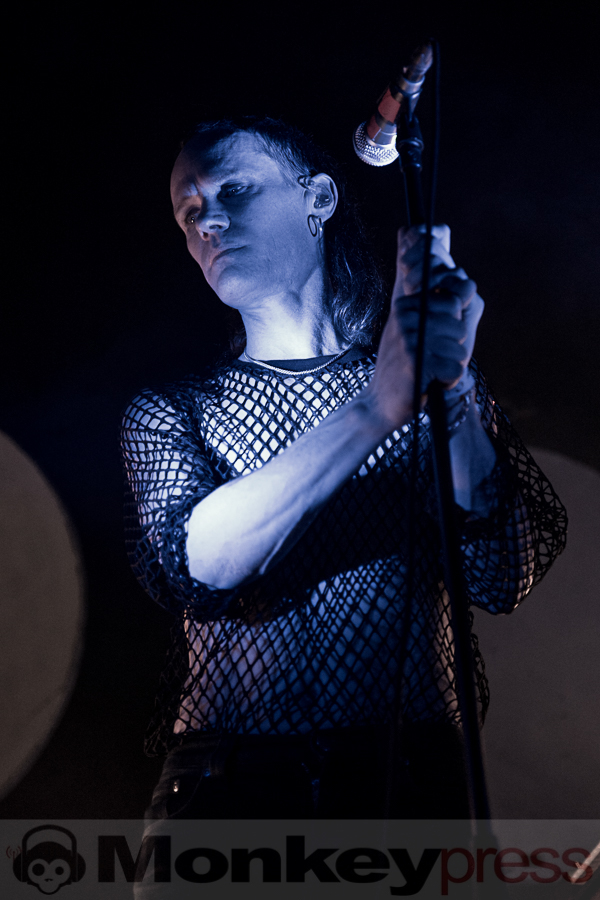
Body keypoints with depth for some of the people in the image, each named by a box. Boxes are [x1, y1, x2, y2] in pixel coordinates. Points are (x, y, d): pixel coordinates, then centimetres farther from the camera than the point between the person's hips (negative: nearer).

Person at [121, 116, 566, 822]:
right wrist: (378, 407, -18)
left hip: (411, 782, 1)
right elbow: (195, 562, -9)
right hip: (229, 788, 0)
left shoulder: (443, 392, 13)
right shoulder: (168, 414, 12)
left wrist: (453, 397, -18)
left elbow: (501, 583, -2)